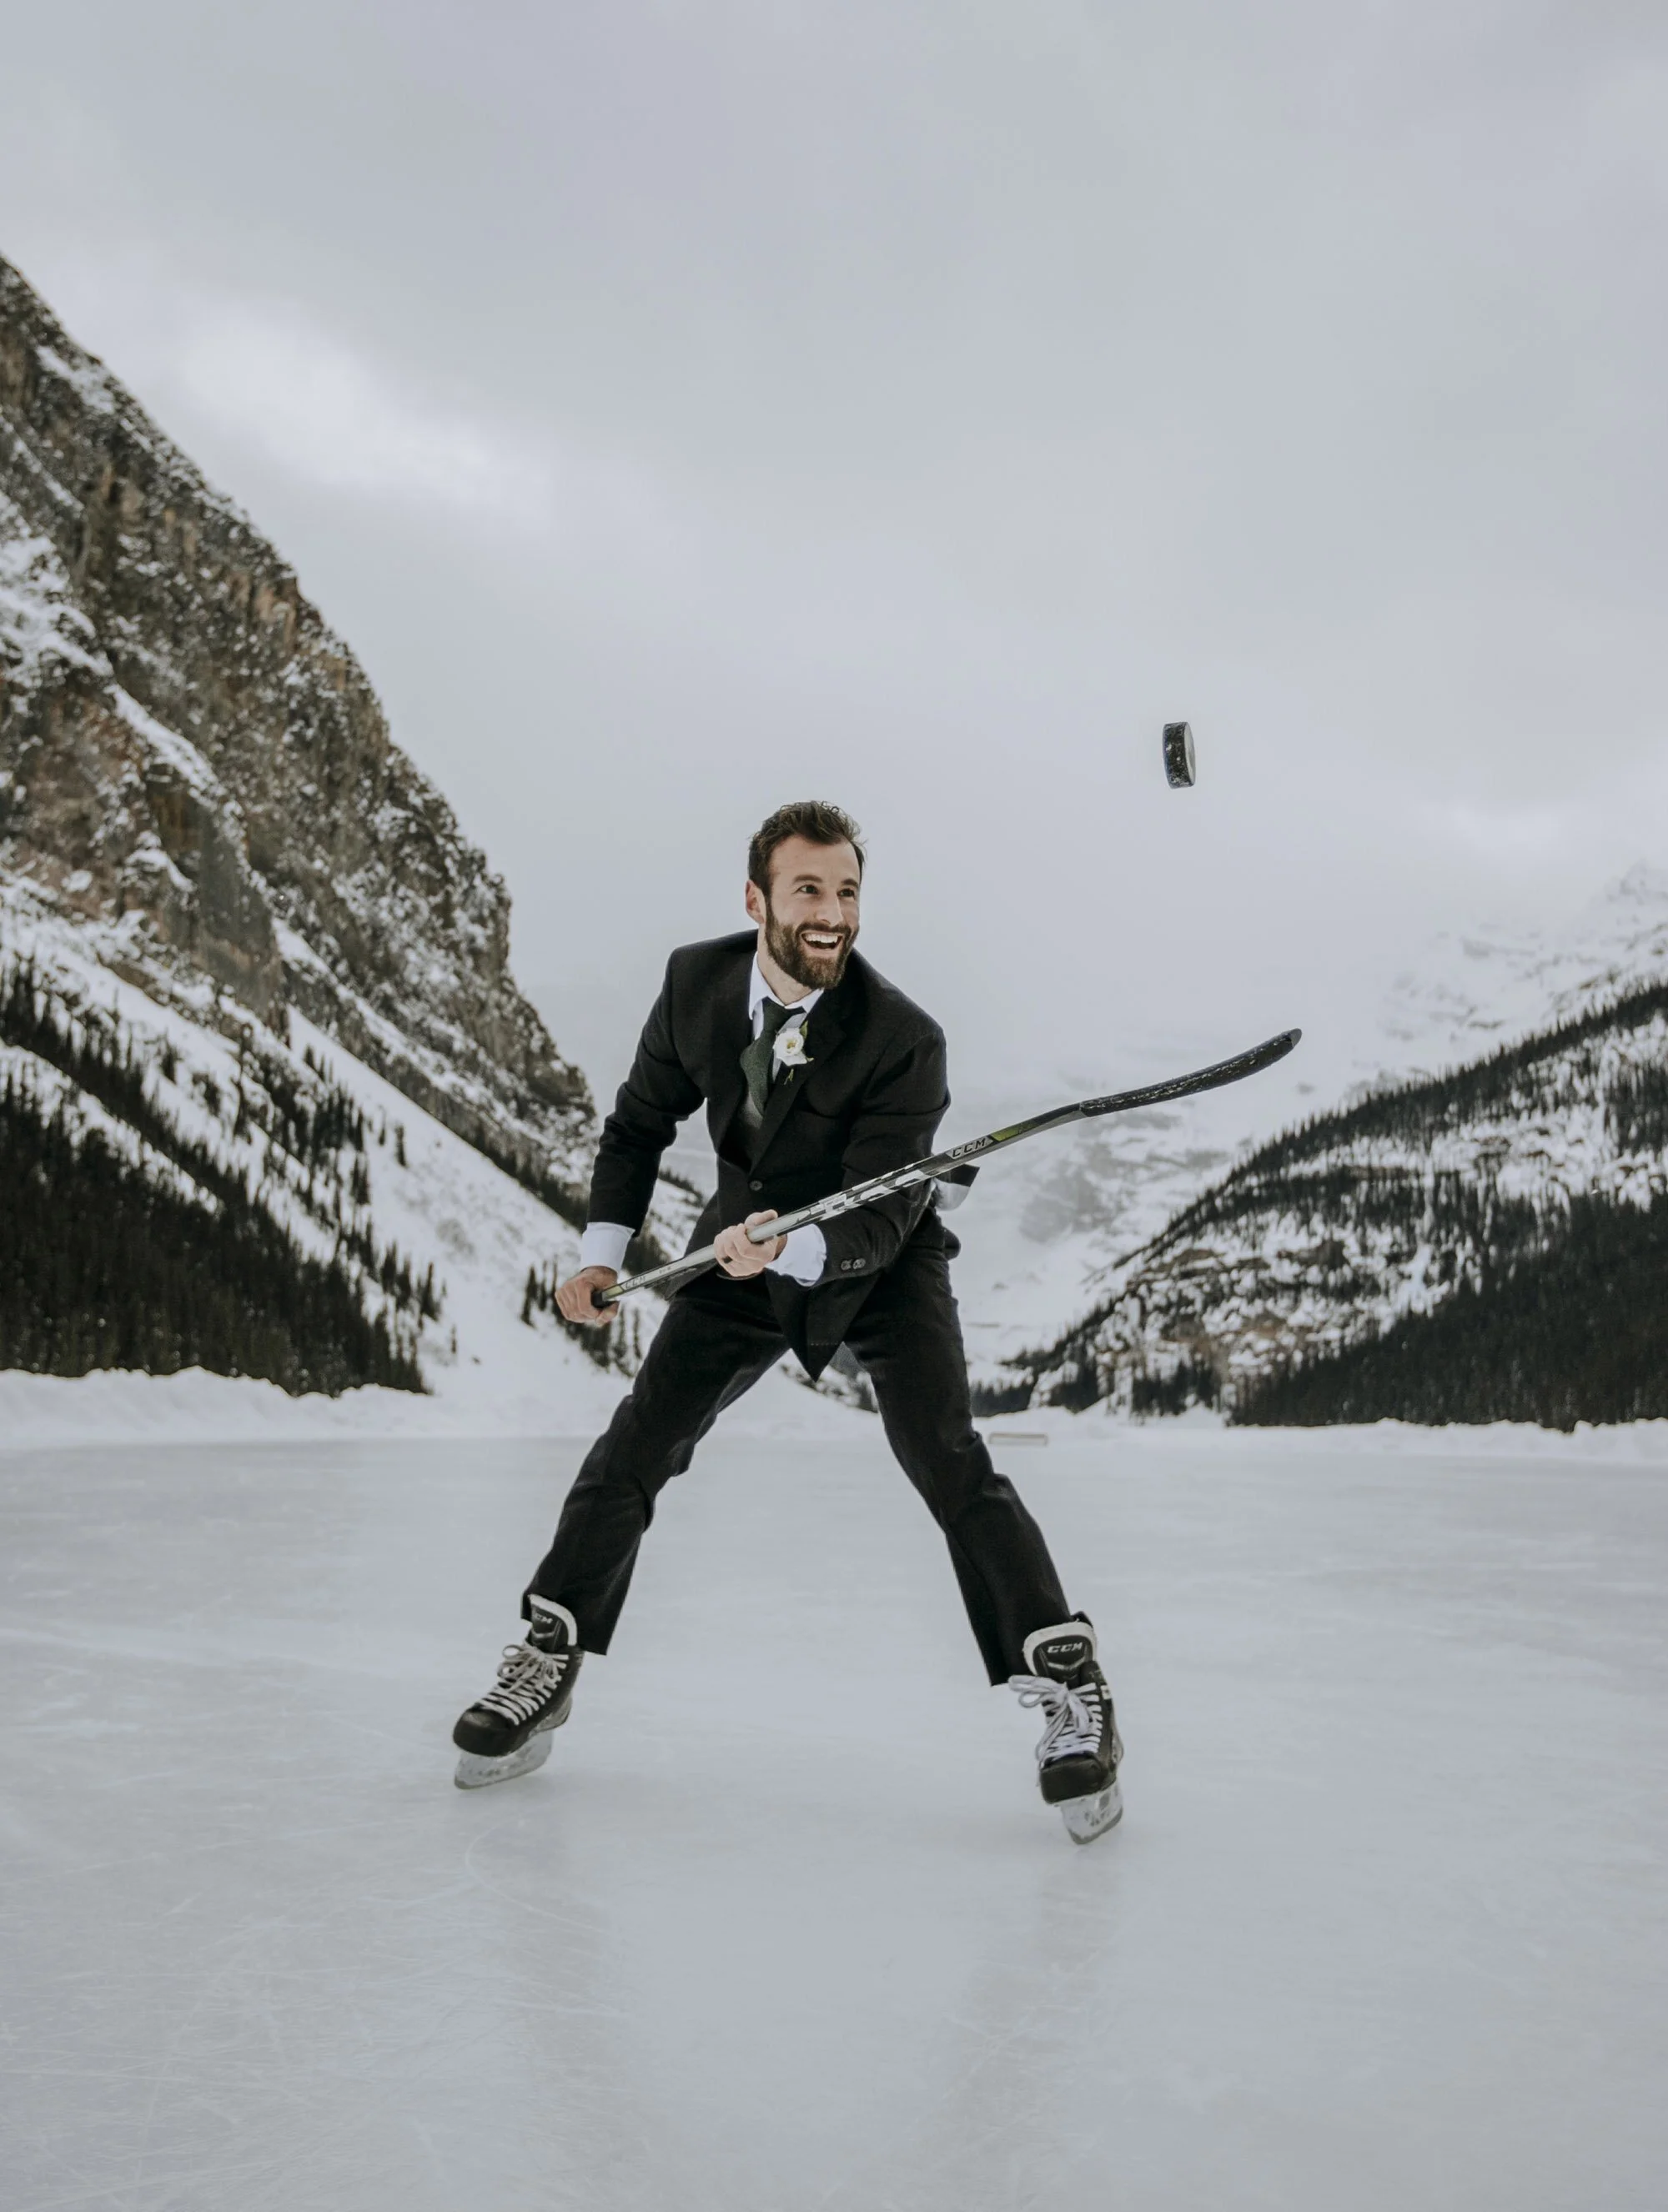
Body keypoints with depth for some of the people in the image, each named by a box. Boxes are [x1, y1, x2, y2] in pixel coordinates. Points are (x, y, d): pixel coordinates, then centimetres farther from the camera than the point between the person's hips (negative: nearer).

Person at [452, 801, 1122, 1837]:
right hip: (744, 1246, 4)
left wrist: (791, 1248, -48)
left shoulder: (904, 1039, -27)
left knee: (945, 1458, -17)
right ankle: (547, 1661, 16)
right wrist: (604, 1250, -4)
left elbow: (880, 1219, -29)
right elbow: (643, 1120, 3)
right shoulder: (697, 981, -13)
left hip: (881, 1260, -3)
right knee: (641, 1441, -1)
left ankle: (1072, 1690, -7)